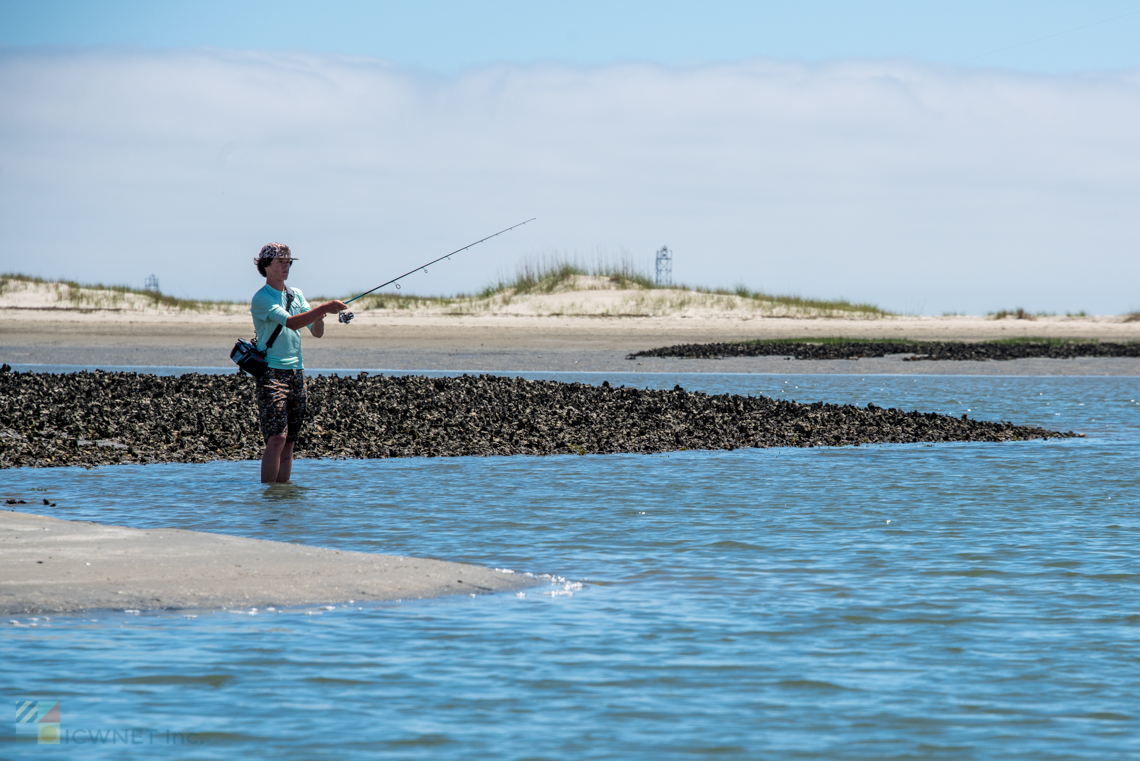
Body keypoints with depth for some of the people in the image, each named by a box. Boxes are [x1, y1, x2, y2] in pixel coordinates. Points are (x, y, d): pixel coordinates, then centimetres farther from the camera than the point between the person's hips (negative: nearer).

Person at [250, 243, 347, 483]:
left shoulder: (296, 295, 14)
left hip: (296, 373, 7)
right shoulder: (261, 299, -8)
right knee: (277, 438, -16)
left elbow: (317, 333, 12)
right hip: (272, 372, -7)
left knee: (289, 441, 6)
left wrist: (319, 318, -10)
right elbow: (290, 322, -23)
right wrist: (324, 308, -28)